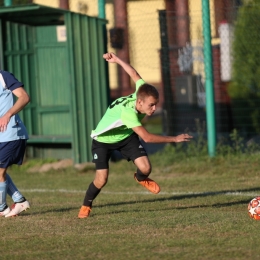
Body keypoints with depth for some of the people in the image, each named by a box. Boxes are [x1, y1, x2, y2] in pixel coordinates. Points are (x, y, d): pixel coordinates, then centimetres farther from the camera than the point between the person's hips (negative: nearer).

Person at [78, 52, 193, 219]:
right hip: (103, 140, -5)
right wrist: (175, 139, -43)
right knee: (101, 180, -14)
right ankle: (86, 206, 15)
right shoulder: (127, 112, -44)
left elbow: (134, 74, -6)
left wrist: (117, 60, 10)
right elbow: (146, 137, -46)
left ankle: (141, 178, 23)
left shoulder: (142, 92, -25)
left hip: (126, 136, 5)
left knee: (146, 168, -14)